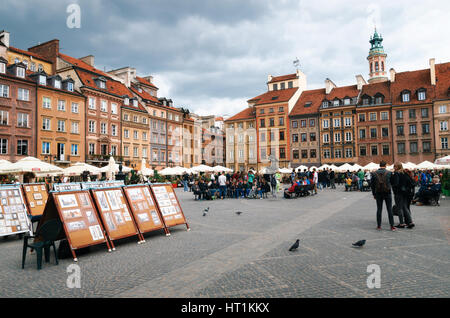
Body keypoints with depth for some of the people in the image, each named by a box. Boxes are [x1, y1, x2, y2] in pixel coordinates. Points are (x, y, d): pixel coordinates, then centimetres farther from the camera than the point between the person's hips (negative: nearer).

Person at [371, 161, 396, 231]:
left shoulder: (374, 173, 0)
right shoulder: (389, 173, -4)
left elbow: (372, 185, 4)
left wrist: (374, 194, 11)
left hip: (378, 193, 1)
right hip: (387, 193, -1)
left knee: (379, 209, 7)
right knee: (389, 209, 4)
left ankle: (379, 225, 9)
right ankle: (392, 226, 3)